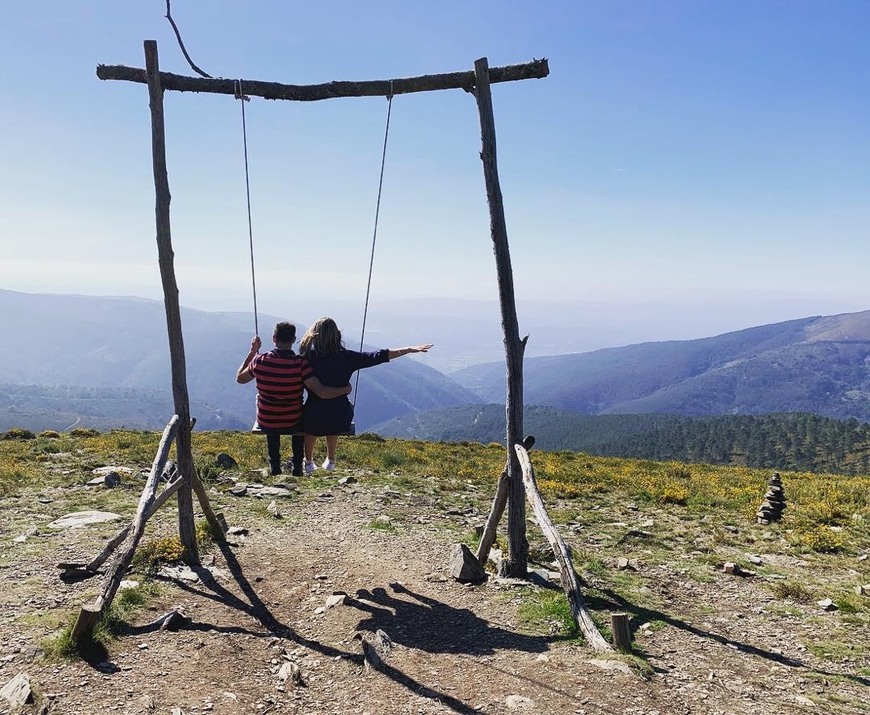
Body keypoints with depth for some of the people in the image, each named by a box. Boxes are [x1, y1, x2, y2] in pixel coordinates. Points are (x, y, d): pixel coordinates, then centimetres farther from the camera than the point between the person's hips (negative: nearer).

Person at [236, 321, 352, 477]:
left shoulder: (259, 360, -15)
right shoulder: (300, 363, -24)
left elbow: (240, 378, 5)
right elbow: (322, 393, -30)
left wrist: (252, 352, 10)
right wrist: (345, 389, -13)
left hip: (265, 424, 1)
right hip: (293, 424, -1)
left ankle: (274, 466, 45)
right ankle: (297, 467, 42)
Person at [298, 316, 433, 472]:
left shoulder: (307, 357, -11)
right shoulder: (346, 357, -11)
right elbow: (377, 356, -11)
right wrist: (410, 349, -8)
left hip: (313, 418, -1)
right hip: (340, 419, 1)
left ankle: (309, 462, 47)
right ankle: (330, 460, 48)